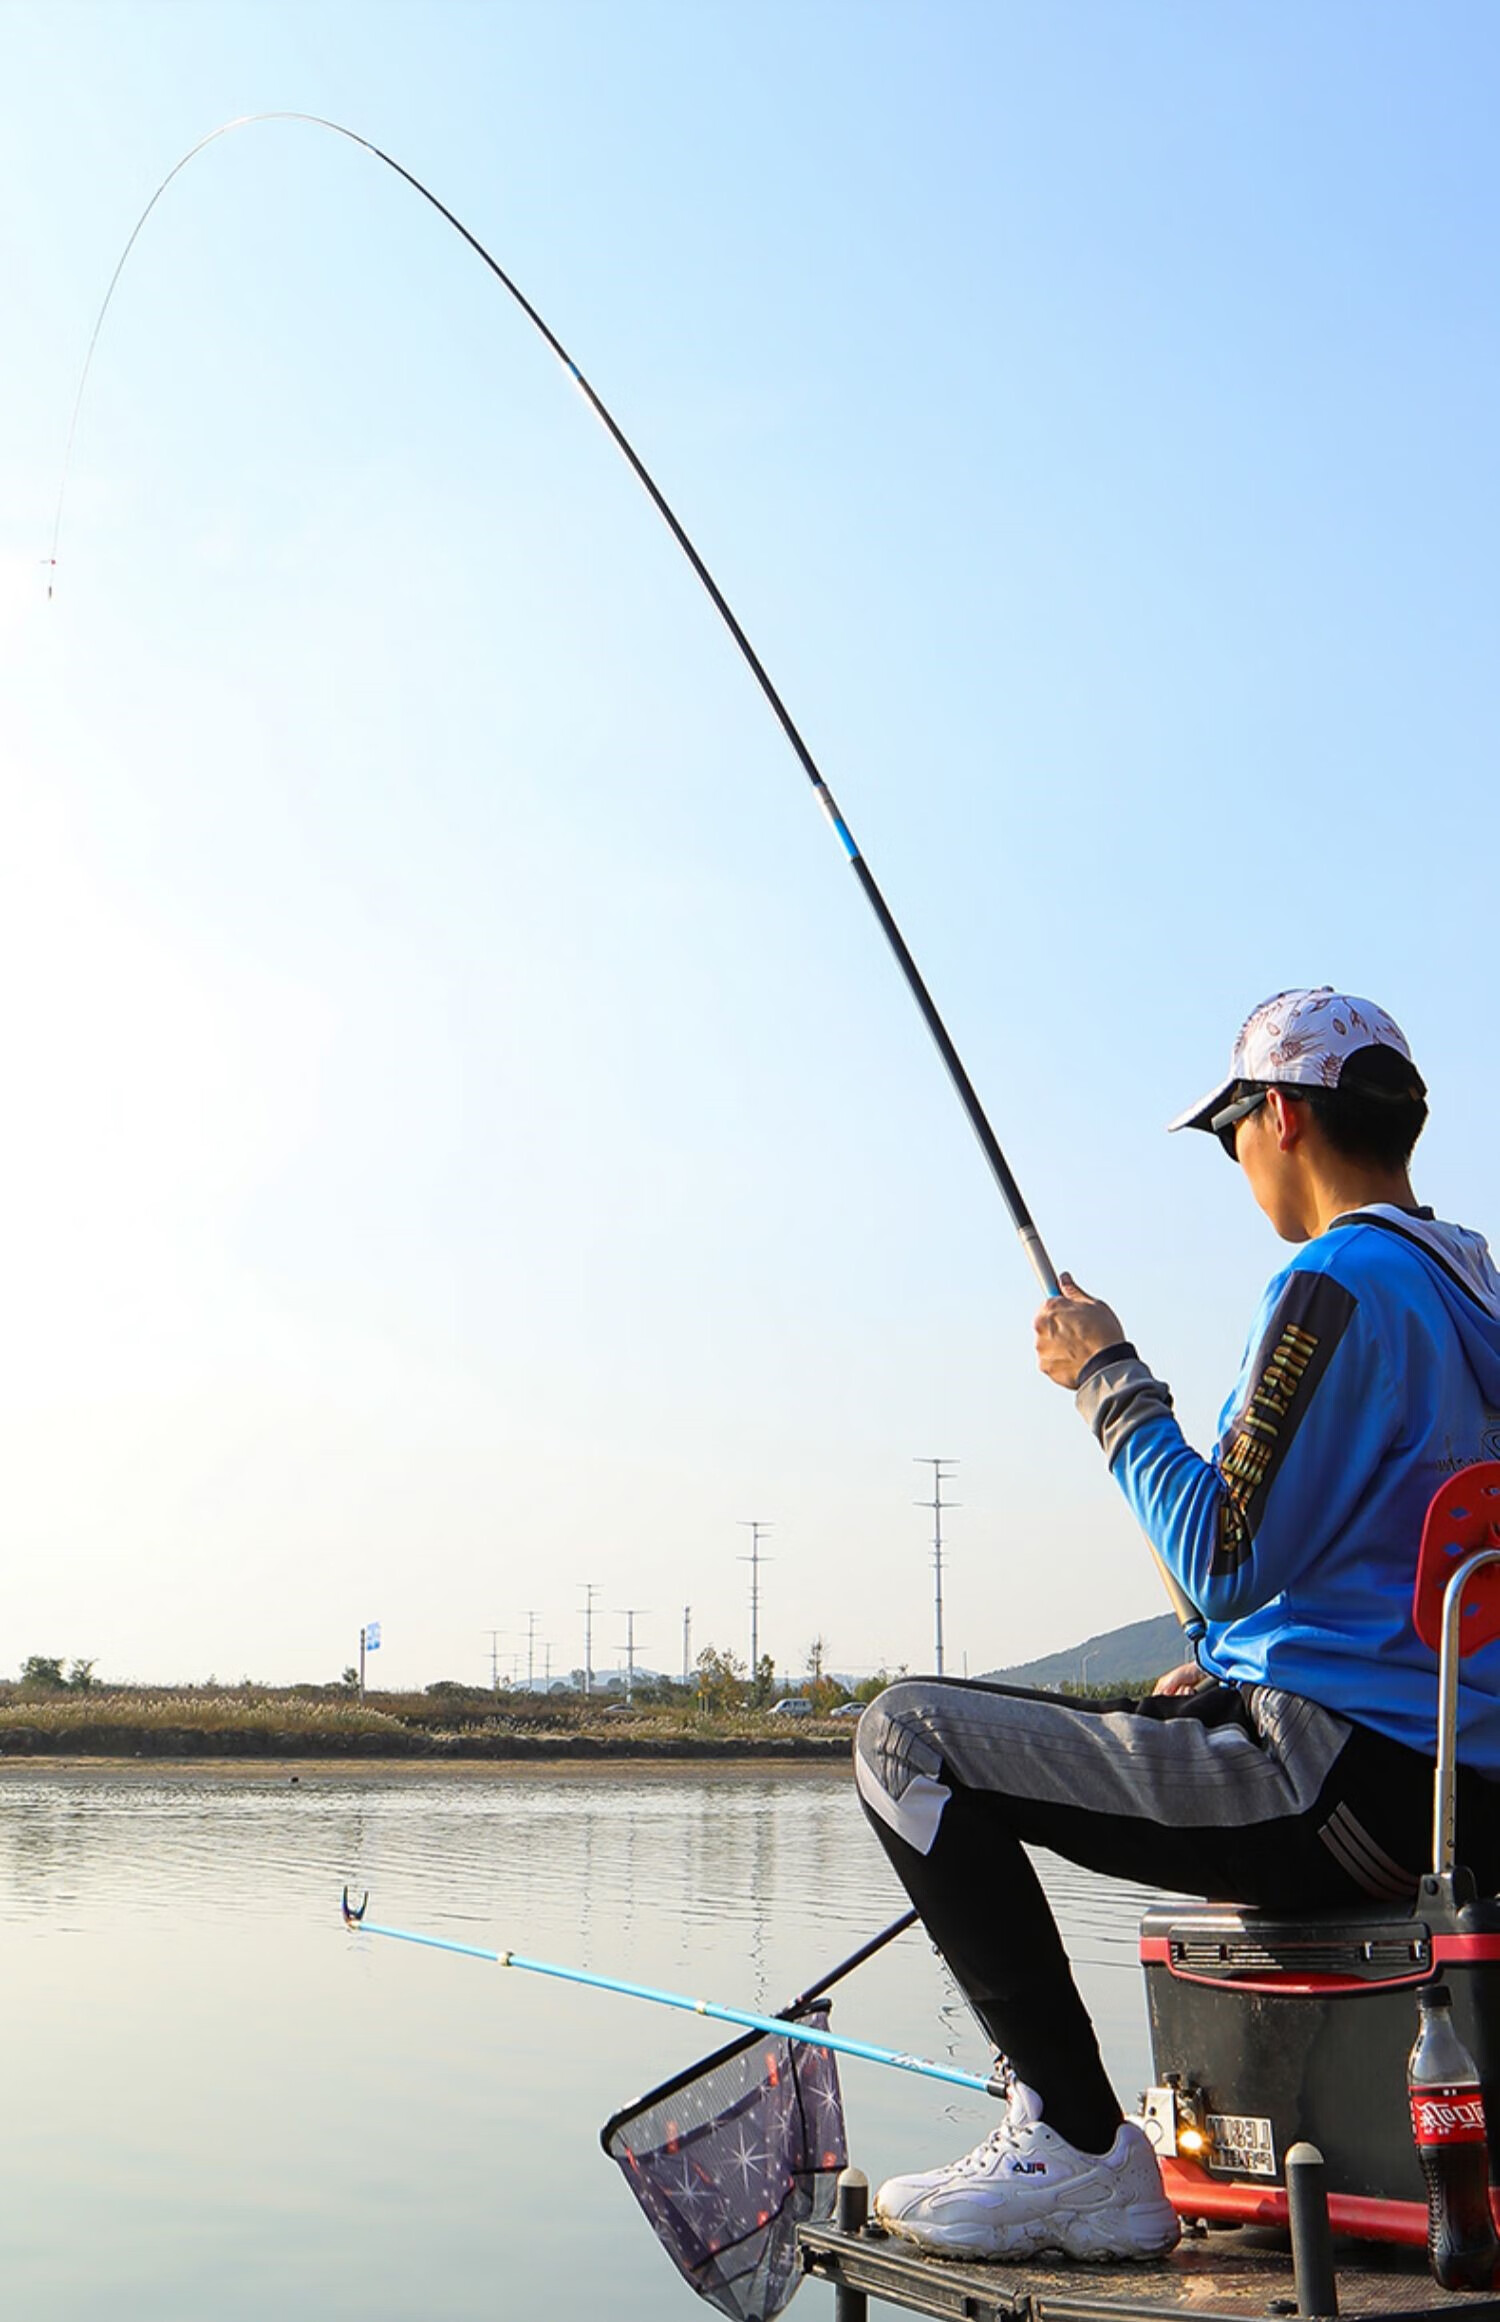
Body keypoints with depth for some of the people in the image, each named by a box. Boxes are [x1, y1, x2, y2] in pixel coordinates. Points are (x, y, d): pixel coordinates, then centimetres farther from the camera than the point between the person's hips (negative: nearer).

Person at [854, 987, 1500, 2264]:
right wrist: (1235, 1677, 22)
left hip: (1349, 1778, -10)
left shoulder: (1341, 1282, -13)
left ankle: (1077, 2147, -9)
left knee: (909, 1735, -8)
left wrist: (1109, 1380, -6)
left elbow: (1224, 1560, -17)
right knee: (1186, 1728, 37)